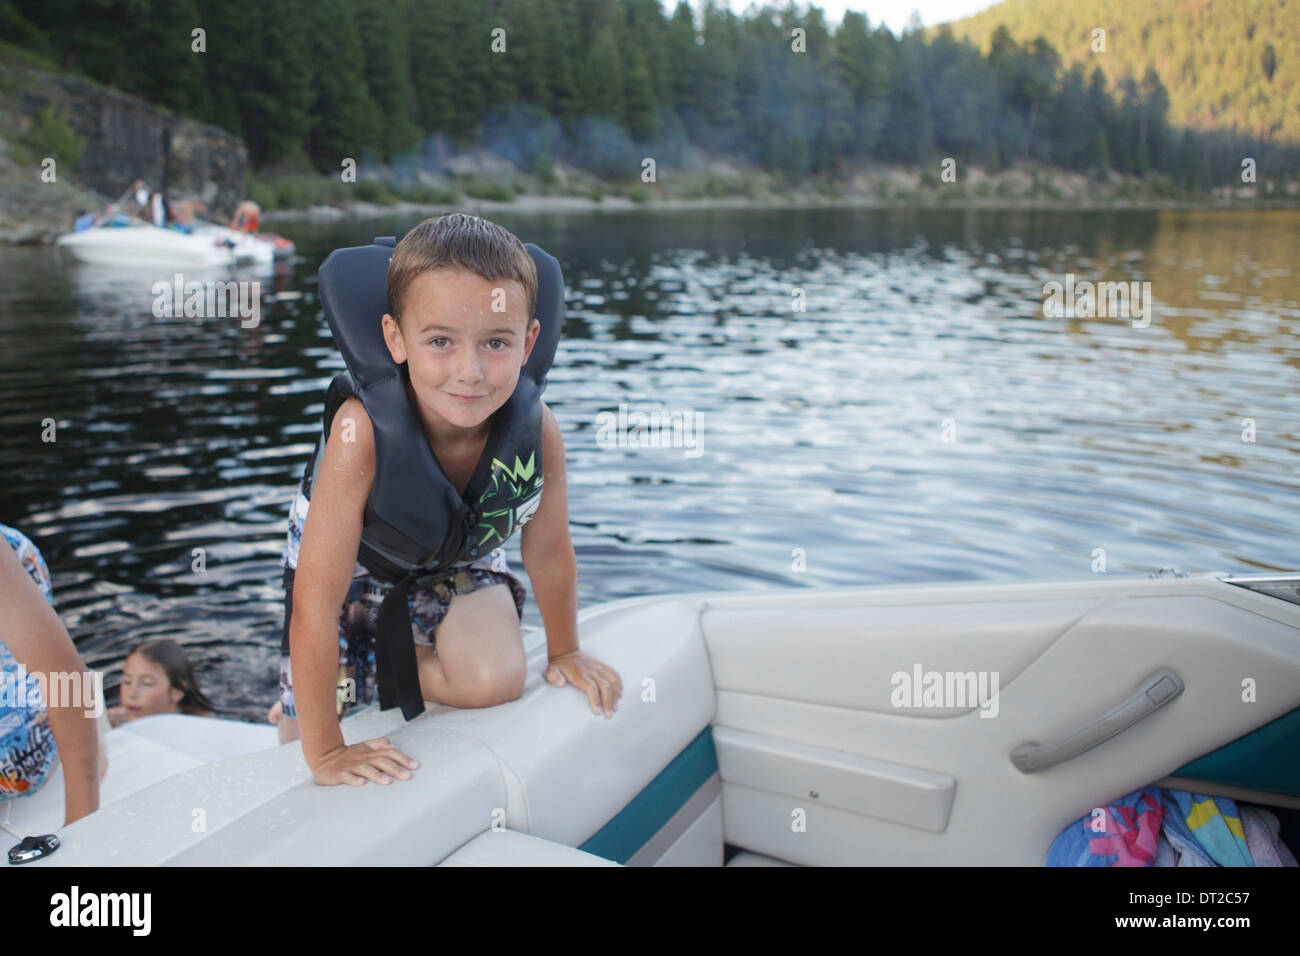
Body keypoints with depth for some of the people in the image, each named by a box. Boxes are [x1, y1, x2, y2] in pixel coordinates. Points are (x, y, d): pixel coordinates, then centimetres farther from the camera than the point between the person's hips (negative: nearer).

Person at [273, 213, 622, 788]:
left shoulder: (536, 428, -31)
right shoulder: (361, 432, -41)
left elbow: (547, 553, -11)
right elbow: (316, 604, -36)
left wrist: (564, 652, 4)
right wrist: (323, 752, -31)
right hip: (353, 568, -2)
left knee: (494, 682, -24)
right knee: (308, 769, 2)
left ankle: (385, 662, 6)